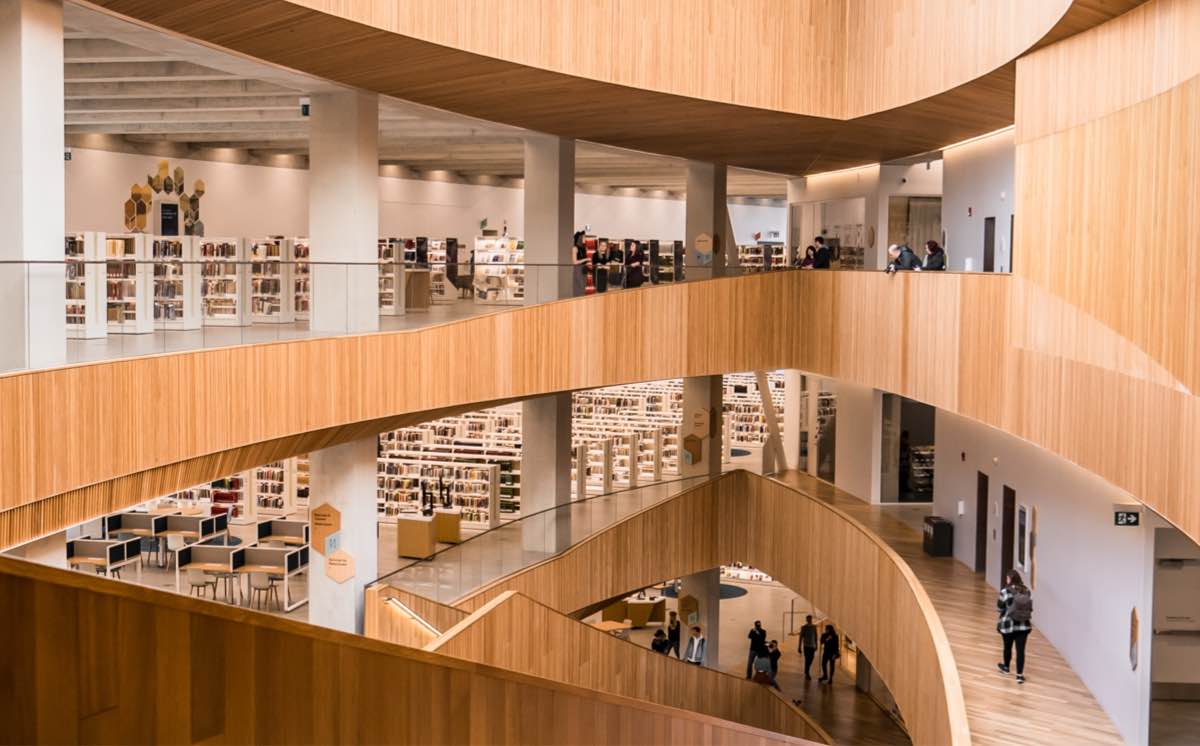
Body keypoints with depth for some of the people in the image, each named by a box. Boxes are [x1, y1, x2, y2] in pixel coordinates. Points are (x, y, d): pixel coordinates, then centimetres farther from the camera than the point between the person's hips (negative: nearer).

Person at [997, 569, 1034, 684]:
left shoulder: (1005, 591, -13)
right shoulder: (1027, 592, -1)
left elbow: (1000, 607, -4)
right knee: (1021, 649, 2)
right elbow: (1030, 608, 4)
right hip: (1024, 625, 2)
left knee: (1007, 647, 19)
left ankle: (1006, 667, 40)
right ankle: (1020, 675, -1)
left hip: (1008, 624, -2)